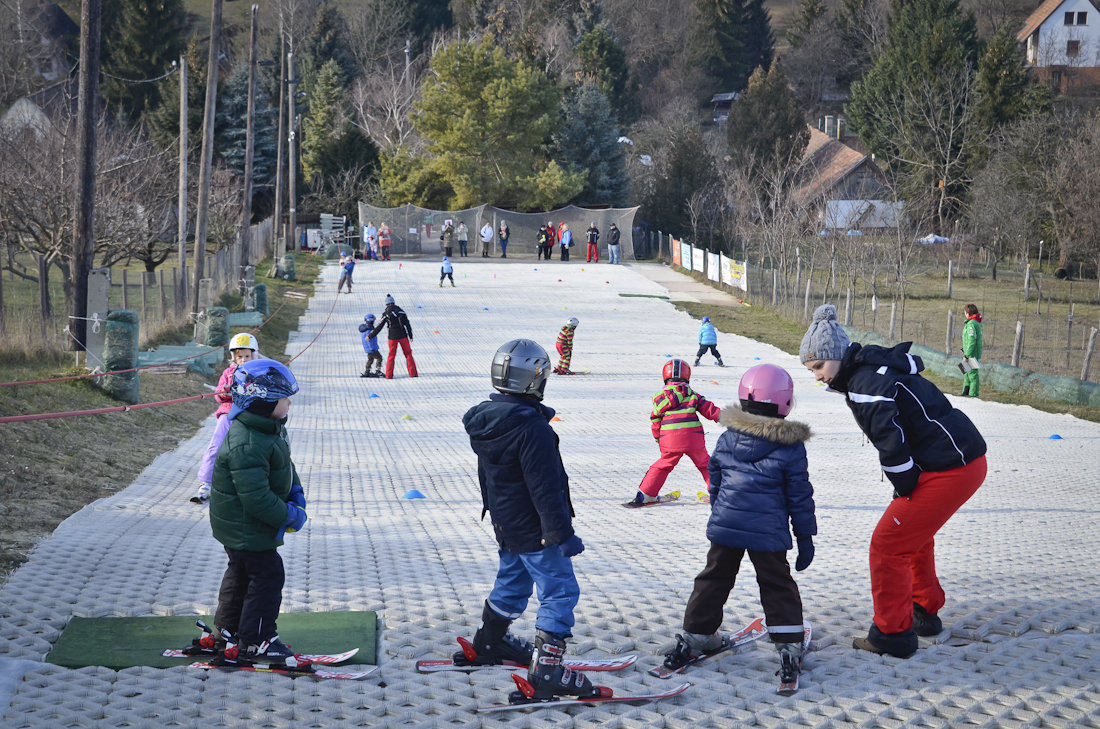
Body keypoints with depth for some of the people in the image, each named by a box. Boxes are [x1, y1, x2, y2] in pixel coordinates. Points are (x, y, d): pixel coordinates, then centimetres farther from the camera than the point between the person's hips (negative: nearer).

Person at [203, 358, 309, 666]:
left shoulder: (270, 429, 1)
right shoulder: (247, 445, -33)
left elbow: (286, 466, 16)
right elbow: (256, 497, -34)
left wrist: (296, 496, 0)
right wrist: (288, 516, -23)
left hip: (239, 524, 11)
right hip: (246, 527, -11)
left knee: (242, 573, 22)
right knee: (267, 576, -3)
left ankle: (226, 632, 38)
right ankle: (254, 643, 7)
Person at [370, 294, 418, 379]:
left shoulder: (386, 313, -6)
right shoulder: (400, 311, 1)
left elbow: (379, 326, -5)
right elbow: (407, 324, 2)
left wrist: (371, 336, 3)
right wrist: (410, 336, 8)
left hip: (392, 337, -1)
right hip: (403, 336, 1)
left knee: (391, 355, 10)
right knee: (408, 354, 10)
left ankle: (389, 375, 5)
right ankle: (413, 373, 5)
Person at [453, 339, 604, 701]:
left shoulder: (485, 420, 2)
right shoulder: (531, 427, -26)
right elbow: (546, 488, -25)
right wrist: (563, 533, -21)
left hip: (506, 523, 9)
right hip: (534, 529, -9)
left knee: (511, 582, 27)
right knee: (560, 591, -4)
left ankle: (489, 644, 44)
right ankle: (548, 671, -9)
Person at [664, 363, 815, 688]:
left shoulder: (727, 439, 4)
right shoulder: (790, 447, -7)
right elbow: (799, 495, -2)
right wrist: (805, 536, 6)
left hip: (725, 526, 3)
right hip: (768, 532, -3)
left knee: (714, 580, 16)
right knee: (777, 587, 7)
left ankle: (695, 637, 21)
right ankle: (789, 648, 1)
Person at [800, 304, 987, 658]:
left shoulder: (865, 384, -19)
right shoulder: (876, 367, 13)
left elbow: (893, 445, -23)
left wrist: (905, 490, -8)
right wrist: (906, 491, 16)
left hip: (950, 470, -10)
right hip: (965, 459, 10)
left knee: (888, 544, -4)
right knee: (913, 535, 28)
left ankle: (892, 634, 4)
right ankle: (924, 611, 41)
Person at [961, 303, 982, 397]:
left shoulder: (971, 324, -18)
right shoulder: (977, 323, 13)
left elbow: (972, 341, -23)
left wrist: (967, 355, -21)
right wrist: (964, 350, 21)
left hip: (971, 354, -10)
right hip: (976, 353, 10)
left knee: (972, 373, -5)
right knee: (967, 373, 17)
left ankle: (973, 393, -2)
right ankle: (966, 392, 24)